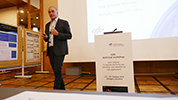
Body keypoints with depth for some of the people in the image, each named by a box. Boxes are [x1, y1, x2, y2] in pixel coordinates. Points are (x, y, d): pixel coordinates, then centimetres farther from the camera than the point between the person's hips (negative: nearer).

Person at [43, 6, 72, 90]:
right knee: (56, 70, 8)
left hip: (59, 50, -6)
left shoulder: (64, 23, 2)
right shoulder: (47, 25, 20)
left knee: (57, 70, -11)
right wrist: (45, 37, 1)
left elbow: (69, 35, -5)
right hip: (50, 50, 6)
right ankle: (62, 88, 23)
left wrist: (58, 34, -17)